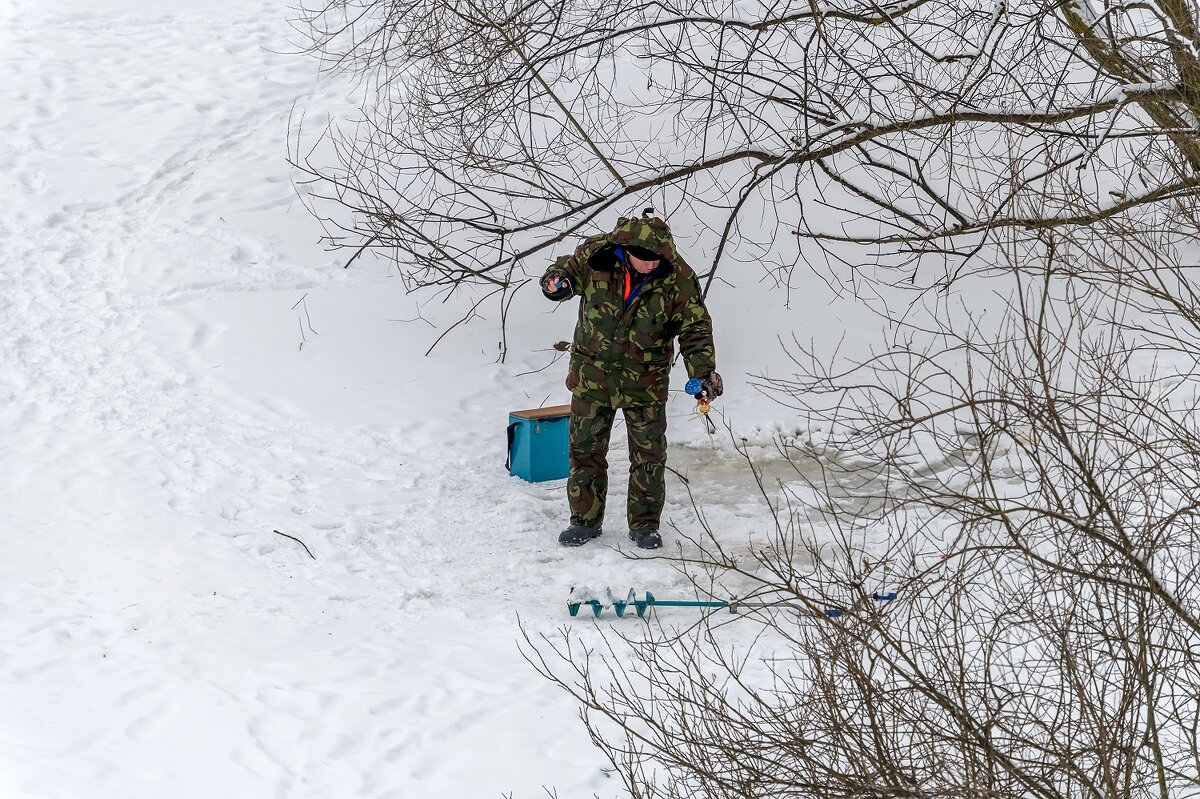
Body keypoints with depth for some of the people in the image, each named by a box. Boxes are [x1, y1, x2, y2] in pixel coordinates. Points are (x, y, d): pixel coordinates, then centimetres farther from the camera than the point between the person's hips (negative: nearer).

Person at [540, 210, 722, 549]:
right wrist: (556, 281, -19)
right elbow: (567, 268, 5)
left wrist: (704, 371, -23)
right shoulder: (594, 254, -16)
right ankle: (585, 519, 23)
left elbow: (696, 329, -10)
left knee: (649, 454, 4)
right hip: (592, 373, 1)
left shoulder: (678, 278, -18)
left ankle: (645, 524, 18)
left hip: (645, 381, -1)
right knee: (585, 448, 9)